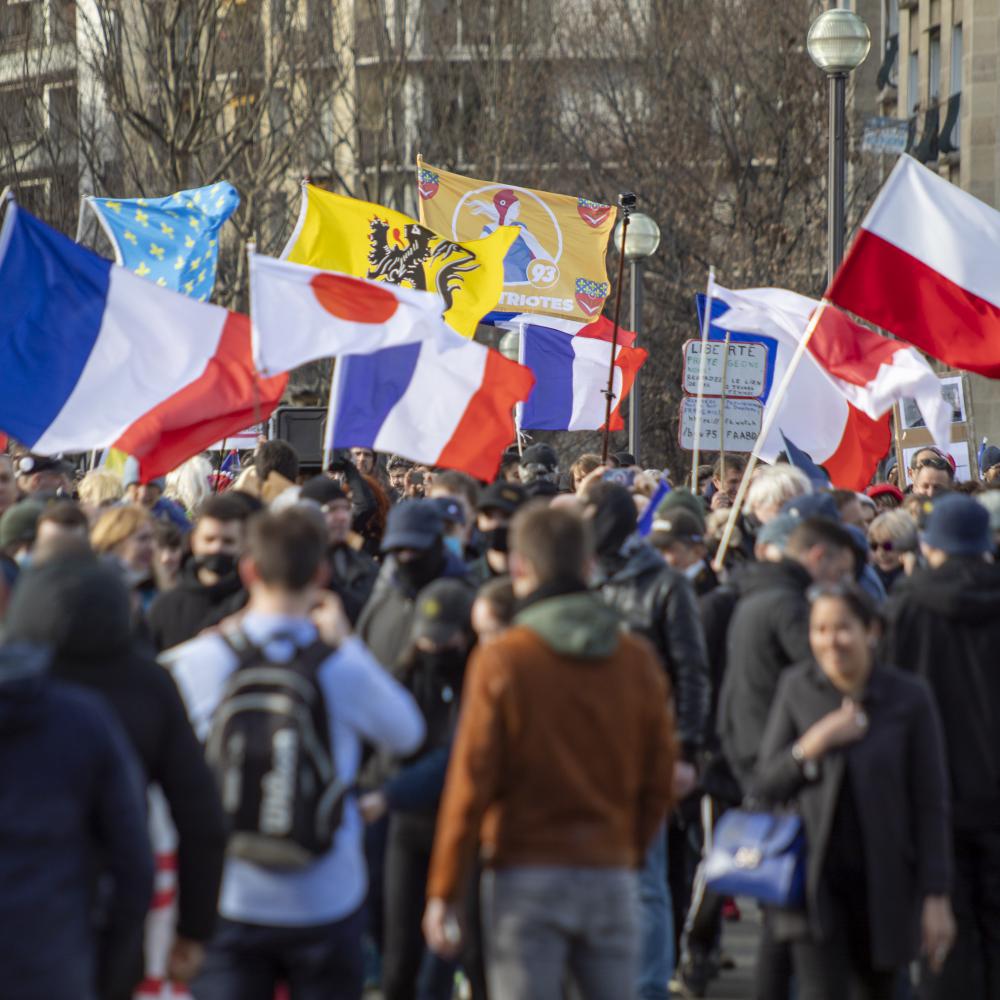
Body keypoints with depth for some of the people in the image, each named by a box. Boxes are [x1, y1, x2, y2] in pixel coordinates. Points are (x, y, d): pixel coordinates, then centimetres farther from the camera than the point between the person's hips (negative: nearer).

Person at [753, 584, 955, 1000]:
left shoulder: (909, 698, -6)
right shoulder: (796, 688, -1)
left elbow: (930, 805, -4)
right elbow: (765, 785, 1)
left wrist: (936, 898, -7)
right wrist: (814, 744, -17)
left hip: (882, 881, 0)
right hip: (816, 879, 0)